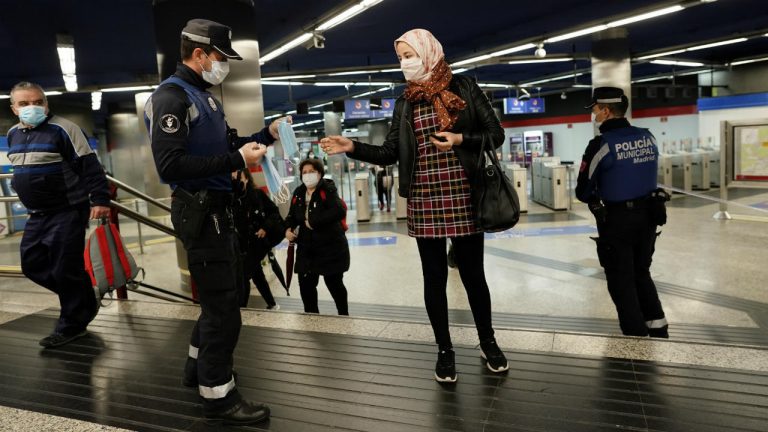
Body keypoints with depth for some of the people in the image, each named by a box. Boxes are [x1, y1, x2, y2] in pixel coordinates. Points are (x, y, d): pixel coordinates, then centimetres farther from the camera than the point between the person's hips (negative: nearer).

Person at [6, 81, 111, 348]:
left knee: (66, 269, -5)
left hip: (68, 211, -8)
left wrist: (100, 199, -22)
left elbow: (89, 165, -16)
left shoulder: (63, 129, -13)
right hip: (37, 215, 8)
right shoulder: (13, 134, 11)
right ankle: (84, 300, 26)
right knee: (32, 265, 10)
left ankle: (71, 325, 11)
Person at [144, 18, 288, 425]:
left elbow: (225, 144, 19)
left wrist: (266, 134, 5)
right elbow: (170, 165, -25)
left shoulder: (204, 96, 15)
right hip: (199, 211, -10)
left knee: (224, 295, 21)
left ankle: (198, 366, 38)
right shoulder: (171, 96, -15)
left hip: (217, 208, 10)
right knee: (221, 304, -3)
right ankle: (218, 396, 12)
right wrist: (237, 160, -25)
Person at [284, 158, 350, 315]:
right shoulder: (298, 193, 7)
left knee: (334, 283, 7)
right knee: (305, 284, 6)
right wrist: (288, 229, -6)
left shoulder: (328, 190, -13)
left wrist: (314, 222, -26)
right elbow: (292, 215, 16)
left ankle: (344, 316, 28)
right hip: (306, 247, 6)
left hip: (330, 246, -5)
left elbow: (339, 211, -28)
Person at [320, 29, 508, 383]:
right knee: (434, 277, 8)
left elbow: (496, 134, 1)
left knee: (472, 273, 7)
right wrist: (352, 147, -7)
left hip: (463, 196, -2)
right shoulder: (404, 104, 10)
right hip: (423, 200, 2)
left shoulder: (464, 87, 2)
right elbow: (389, 153, 6)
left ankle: (488, 342, 29)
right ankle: (445, 350, 23)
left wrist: (460, 139, -14)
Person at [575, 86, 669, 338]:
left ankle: (637, 336, 14)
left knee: (621, 281, 8)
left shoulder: (601, 144, -15)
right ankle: (658, 330, 29)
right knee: (641, 273, 23)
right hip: (647, 214, 6)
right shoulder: (648, 137, 2)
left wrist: (596, 200, 11)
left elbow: (583, 192, -9)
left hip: (617, 219, -6)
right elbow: (647, 175, 12)